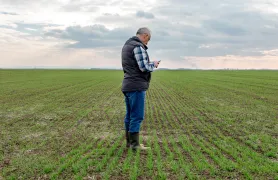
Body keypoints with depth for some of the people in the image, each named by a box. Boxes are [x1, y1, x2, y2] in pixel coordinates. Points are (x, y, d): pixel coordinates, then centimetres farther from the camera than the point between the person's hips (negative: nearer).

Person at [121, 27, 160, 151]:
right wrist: (153, 64, 0)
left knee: (130, 115, 13)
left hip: (128, 86, 10)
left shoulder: (126, 46, 17)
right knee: (137, 116, -5)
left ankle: (129, 141, 20)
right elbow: (144, 68, -19)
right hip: (137, 86, -10)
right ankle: (135, 144, 0)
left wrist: (150, 64, 14)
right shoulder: (138, 47, -14)